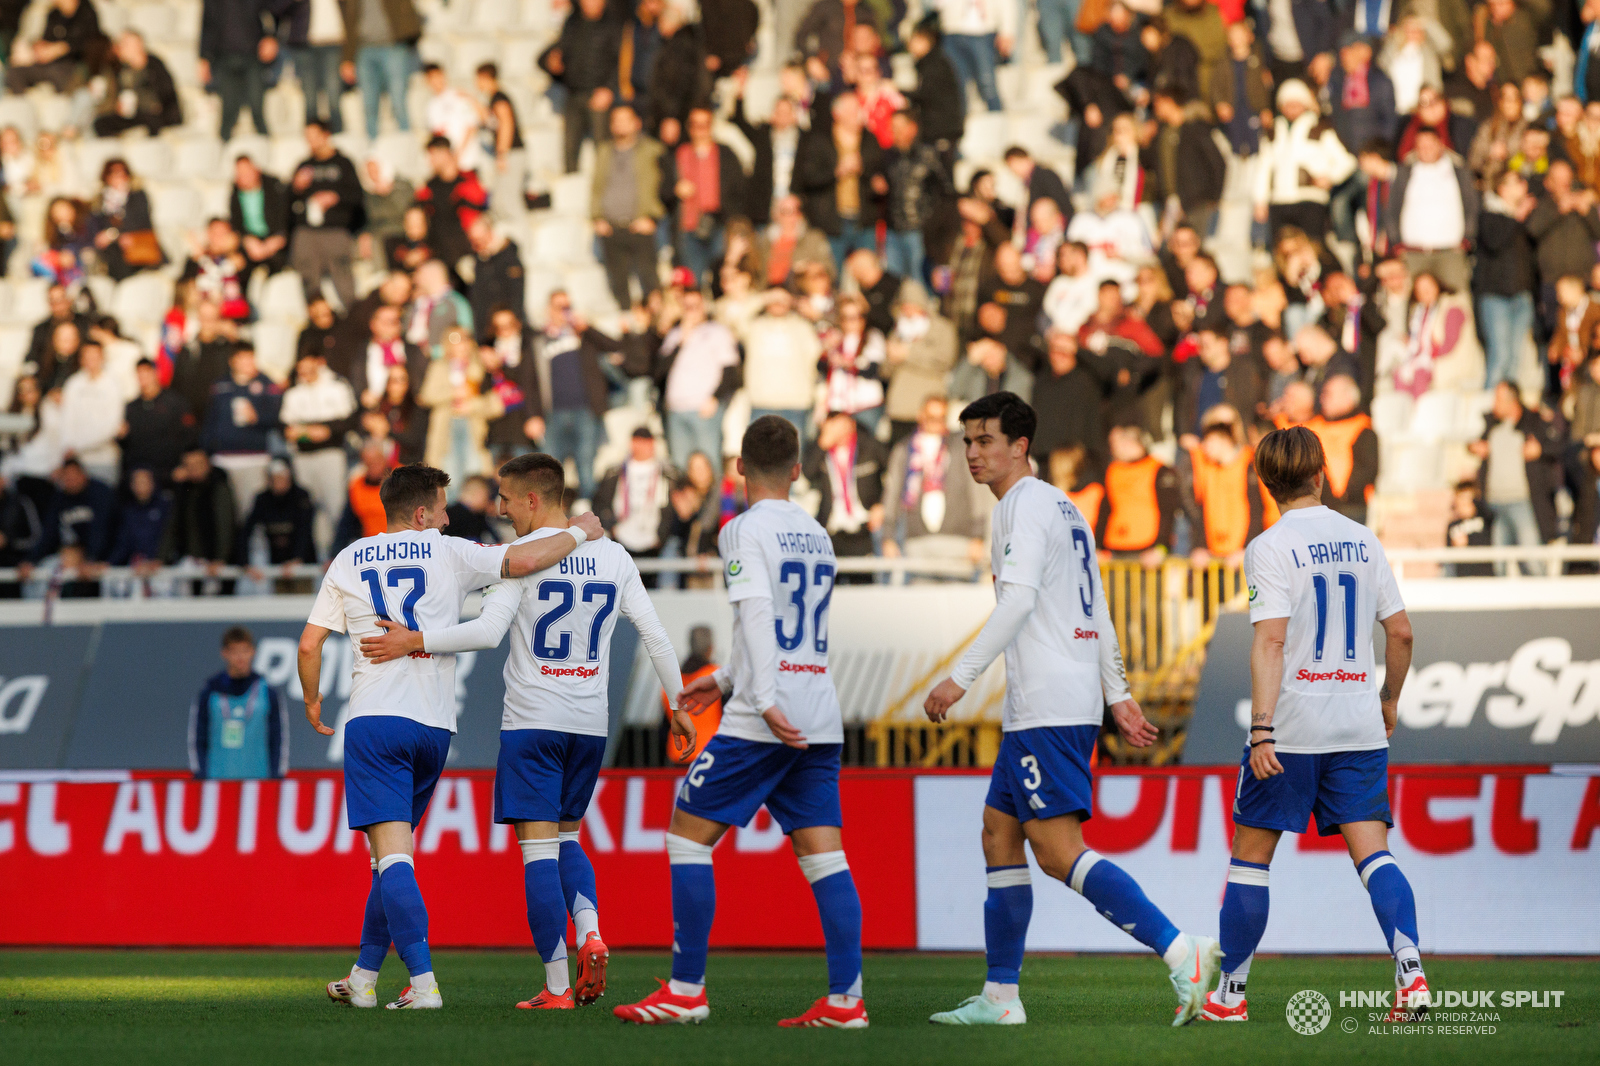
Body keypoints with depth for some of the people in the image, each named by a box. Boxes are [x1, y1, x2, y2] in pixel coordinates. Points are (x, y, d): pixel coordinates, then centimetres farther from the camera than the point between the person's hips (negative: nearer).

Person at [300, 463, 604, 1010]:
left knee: (392, 853, -9)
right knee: (393, 850, 16)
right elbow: (521, 561, -7)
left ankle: (424, 982, -23)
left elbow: (309, 643, 8)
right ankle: (363, 977, 22)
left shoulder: (348, 561, 10)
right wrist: (579, 532, 8)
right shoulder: (448, 554, 5)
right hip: (434, 725, 2)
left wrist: (312, 699, 25)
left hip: (373, 719, -2)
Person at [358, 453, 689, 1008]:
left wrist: (414, 641, -14)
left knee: (538, 848, -3)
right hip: (591, 722, 5)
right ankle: (590, 932, -6)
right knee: (567, 837, 20)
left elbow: (488, 631, -19)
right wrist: (678, 704, 18)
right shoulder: (614, 556, 8)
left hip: (531, 722, -5)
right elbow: (655, 636, 9)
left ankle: (557, 987, -7)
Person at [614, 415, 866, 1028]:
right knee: (822, 853, 3)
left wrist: (765, 701, -25)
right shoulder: (817, 536, 17)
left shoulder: (745, 530, -6)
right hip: (820, 719, 7)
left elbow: (758, 615, -19)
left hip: (762, 723, -7)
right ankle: (844, 998, -5)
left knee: (689, 833, 3)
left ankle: (686, 992, 2)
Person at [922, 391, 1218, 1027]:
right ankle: (999, 997, 13)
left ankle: (1181, 954, -22)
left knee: (1059, 852, -14)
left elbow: (1019, 599, -21)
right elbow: (1097, 612, 23)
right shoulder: (1062, 507, 22)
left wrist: (961, 677, -23)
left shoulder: (1026, 504, -8)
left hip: (1048, 706, -10)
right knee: (999, 832, 12)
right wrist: (1118, 696, 23)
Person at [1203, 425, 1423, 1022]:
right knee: (1372, 852, -1)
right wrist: (1389, 699, 26)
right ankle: (1410, 975, -21)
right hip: (1359, 727, 4)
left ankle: (1229, 995, 12)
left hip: (1292, 726, -4)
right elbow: (1400, 631, 11)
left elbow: (1270, 641, -15)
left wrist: (1261, 730, -19)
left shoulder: (1271, 548, -7)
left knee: (1250, 856, 7)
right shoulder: (1362, 541, 8)